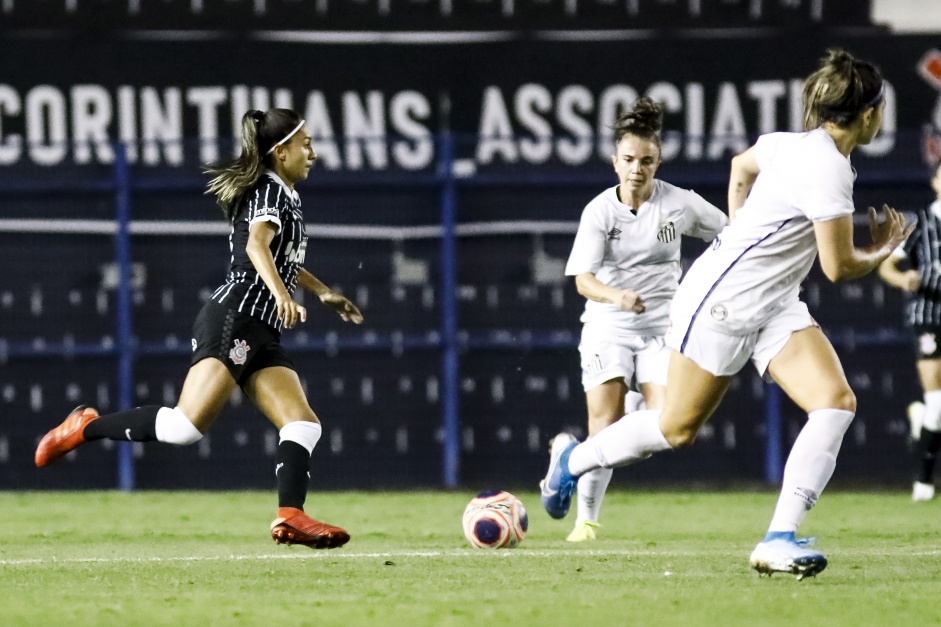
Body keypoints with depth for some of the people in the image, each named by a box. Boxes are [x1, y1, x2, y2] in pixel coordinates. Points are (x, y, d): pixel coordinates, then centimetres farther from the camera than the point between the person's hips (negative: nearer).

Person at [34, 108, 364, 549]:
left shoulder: (285, 196, 24)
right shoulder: (271, 190, -5)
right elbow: (257, 245, -26)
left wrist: (322, 292, 52)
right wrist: (281, 294, -42)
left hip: (260, 336, 10)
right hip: (234, 319, -10)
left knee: (303, 424, -7)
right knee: (186, 425, -21)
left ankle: (290, 516, -20)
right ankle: (86, 427, -6)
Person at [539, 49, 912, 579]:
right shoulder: (828, 169, -25)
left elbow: (742, 165, 24)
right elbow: (839, 266, -20)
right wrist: (881, 252, -1)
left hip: (773, 305, 9)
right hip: (723, 301, -9)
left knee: (837, 402, -12)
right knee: (677, 429, 6)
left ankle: (780, 539, -15)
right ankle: (575, 458, 34)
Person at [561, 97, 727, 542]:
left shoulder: (679, 204, -5)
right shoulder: (600, 211, -9)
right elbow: (583, 279, -17)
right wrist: (616, 296, -36)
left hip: (661, 325, 2)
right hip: (608, 325, -2)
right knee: (605, 428, -12)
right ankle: (586, 519, -1)